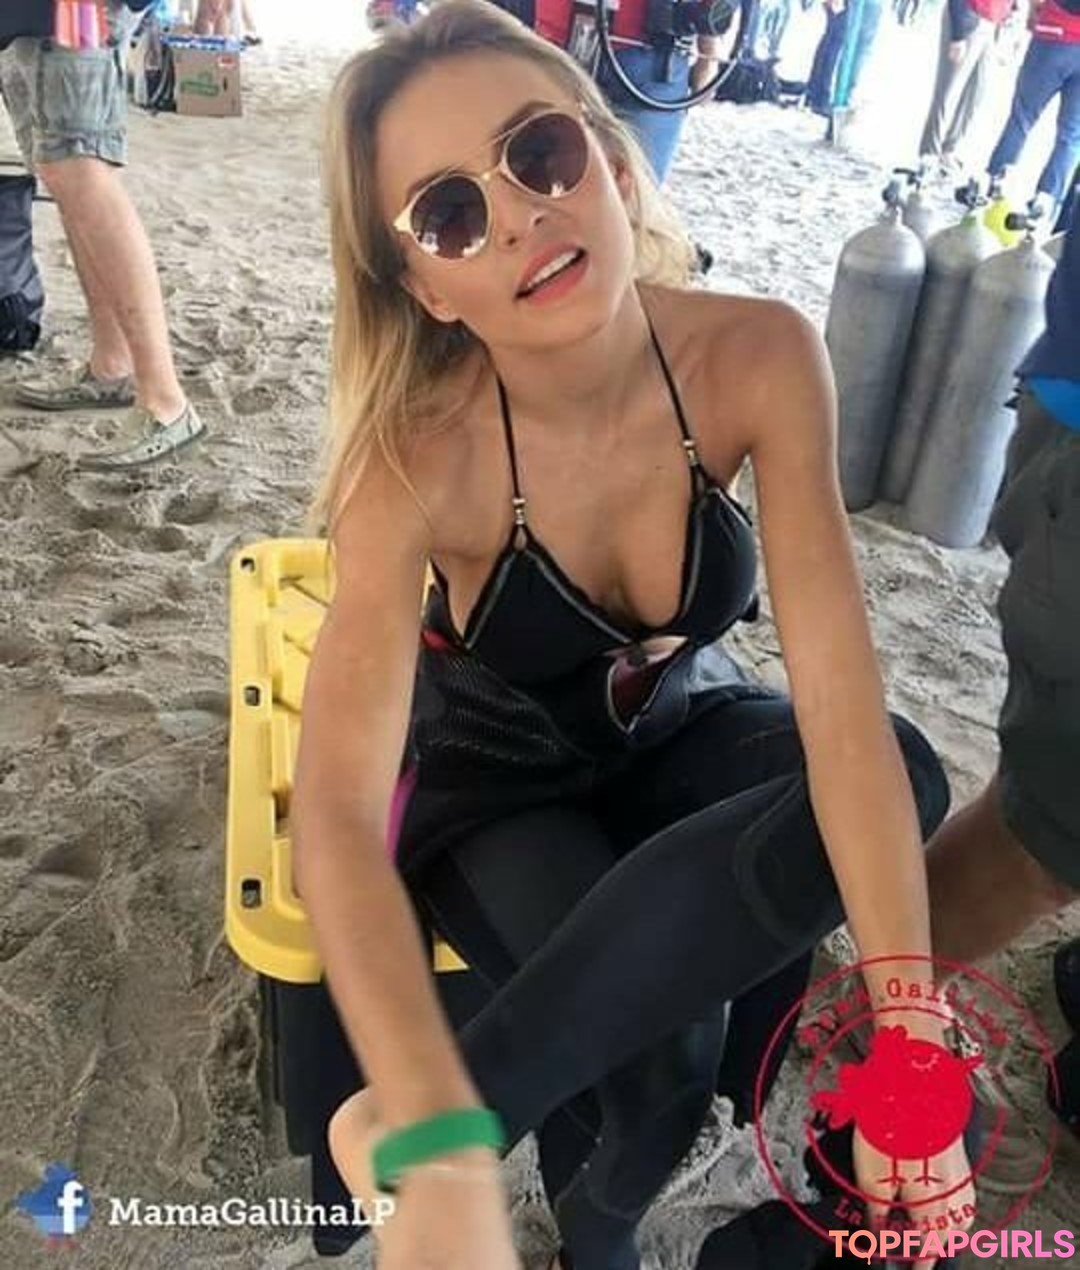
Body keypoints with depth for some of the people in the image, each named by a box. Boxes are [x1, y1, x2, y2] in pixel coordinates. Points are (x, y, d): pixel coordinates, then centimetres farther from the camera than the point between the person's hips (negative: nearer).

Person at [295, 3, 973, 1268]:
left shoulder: (757, 358, -24)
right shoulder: (419, 456, -30)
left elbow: (840, 701, -29)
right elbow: (334, 820, -38)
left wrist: (912, 1042, -34)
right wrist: (441, 1162, -49)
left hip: (676, 729, 4)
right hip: (489, 775, -3)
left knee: (905, 775, -29)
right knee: (666, 1046, -29)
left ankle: (482, 1081, -23)